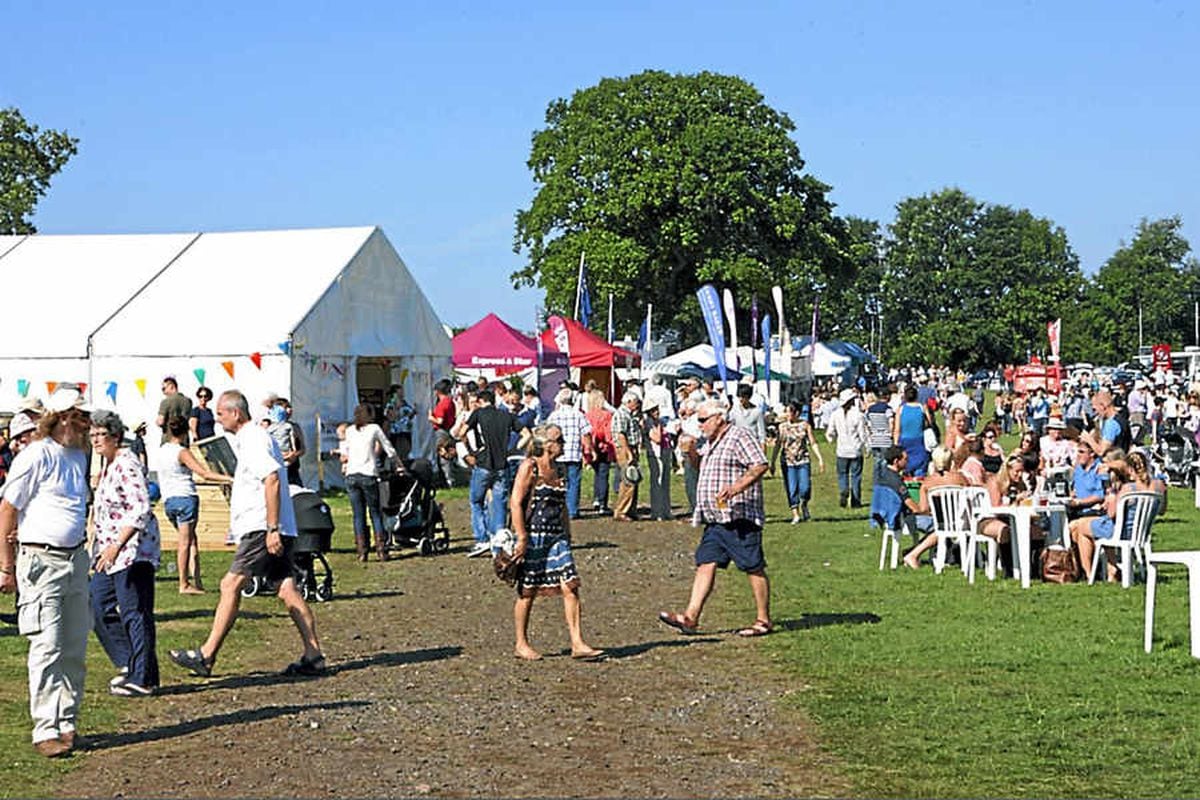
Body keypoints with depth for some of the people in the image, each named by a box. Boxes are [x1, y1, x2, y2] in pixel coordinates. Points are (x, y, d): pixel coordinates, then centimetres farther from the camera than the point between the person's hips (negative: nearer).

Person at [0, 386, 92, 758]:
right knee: (47, 648, -8)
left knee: (75, 649, 9)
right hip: (41, 560, -7)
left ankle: (67, 724, 19)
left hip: (76, 559, 7)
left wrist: (80, 553, 17)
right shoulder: (36, 456, -10)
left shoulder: (79, 457, 13)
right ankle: (45, 731, -3)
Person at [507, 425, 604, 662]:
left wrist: (567, 536, 18)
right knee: (528, 591, 4)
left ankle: (577, 644, -5)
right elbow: (515, 503, -13)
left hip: (556, 537, 7)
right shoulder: (529, 467, -8)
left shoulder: (557, 471, 14)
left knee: (570, 586, -4)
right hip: (533, 536, -7)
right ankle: (521, 645, 17)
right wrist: (521, 538, -17)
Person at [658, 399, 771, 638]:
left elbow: (760, 465, -18)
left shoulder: (739, 437, -8)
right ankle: (691, 617, -4)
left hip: (739, 517, -9)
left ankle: (763, 620, 5)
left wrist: (735, 488, -27)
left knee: (754, 568, -2)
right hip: (714, 519, 9)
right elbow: (700, 465, 37)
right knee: (705, 564, 1)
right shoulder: (711, 443, 21)